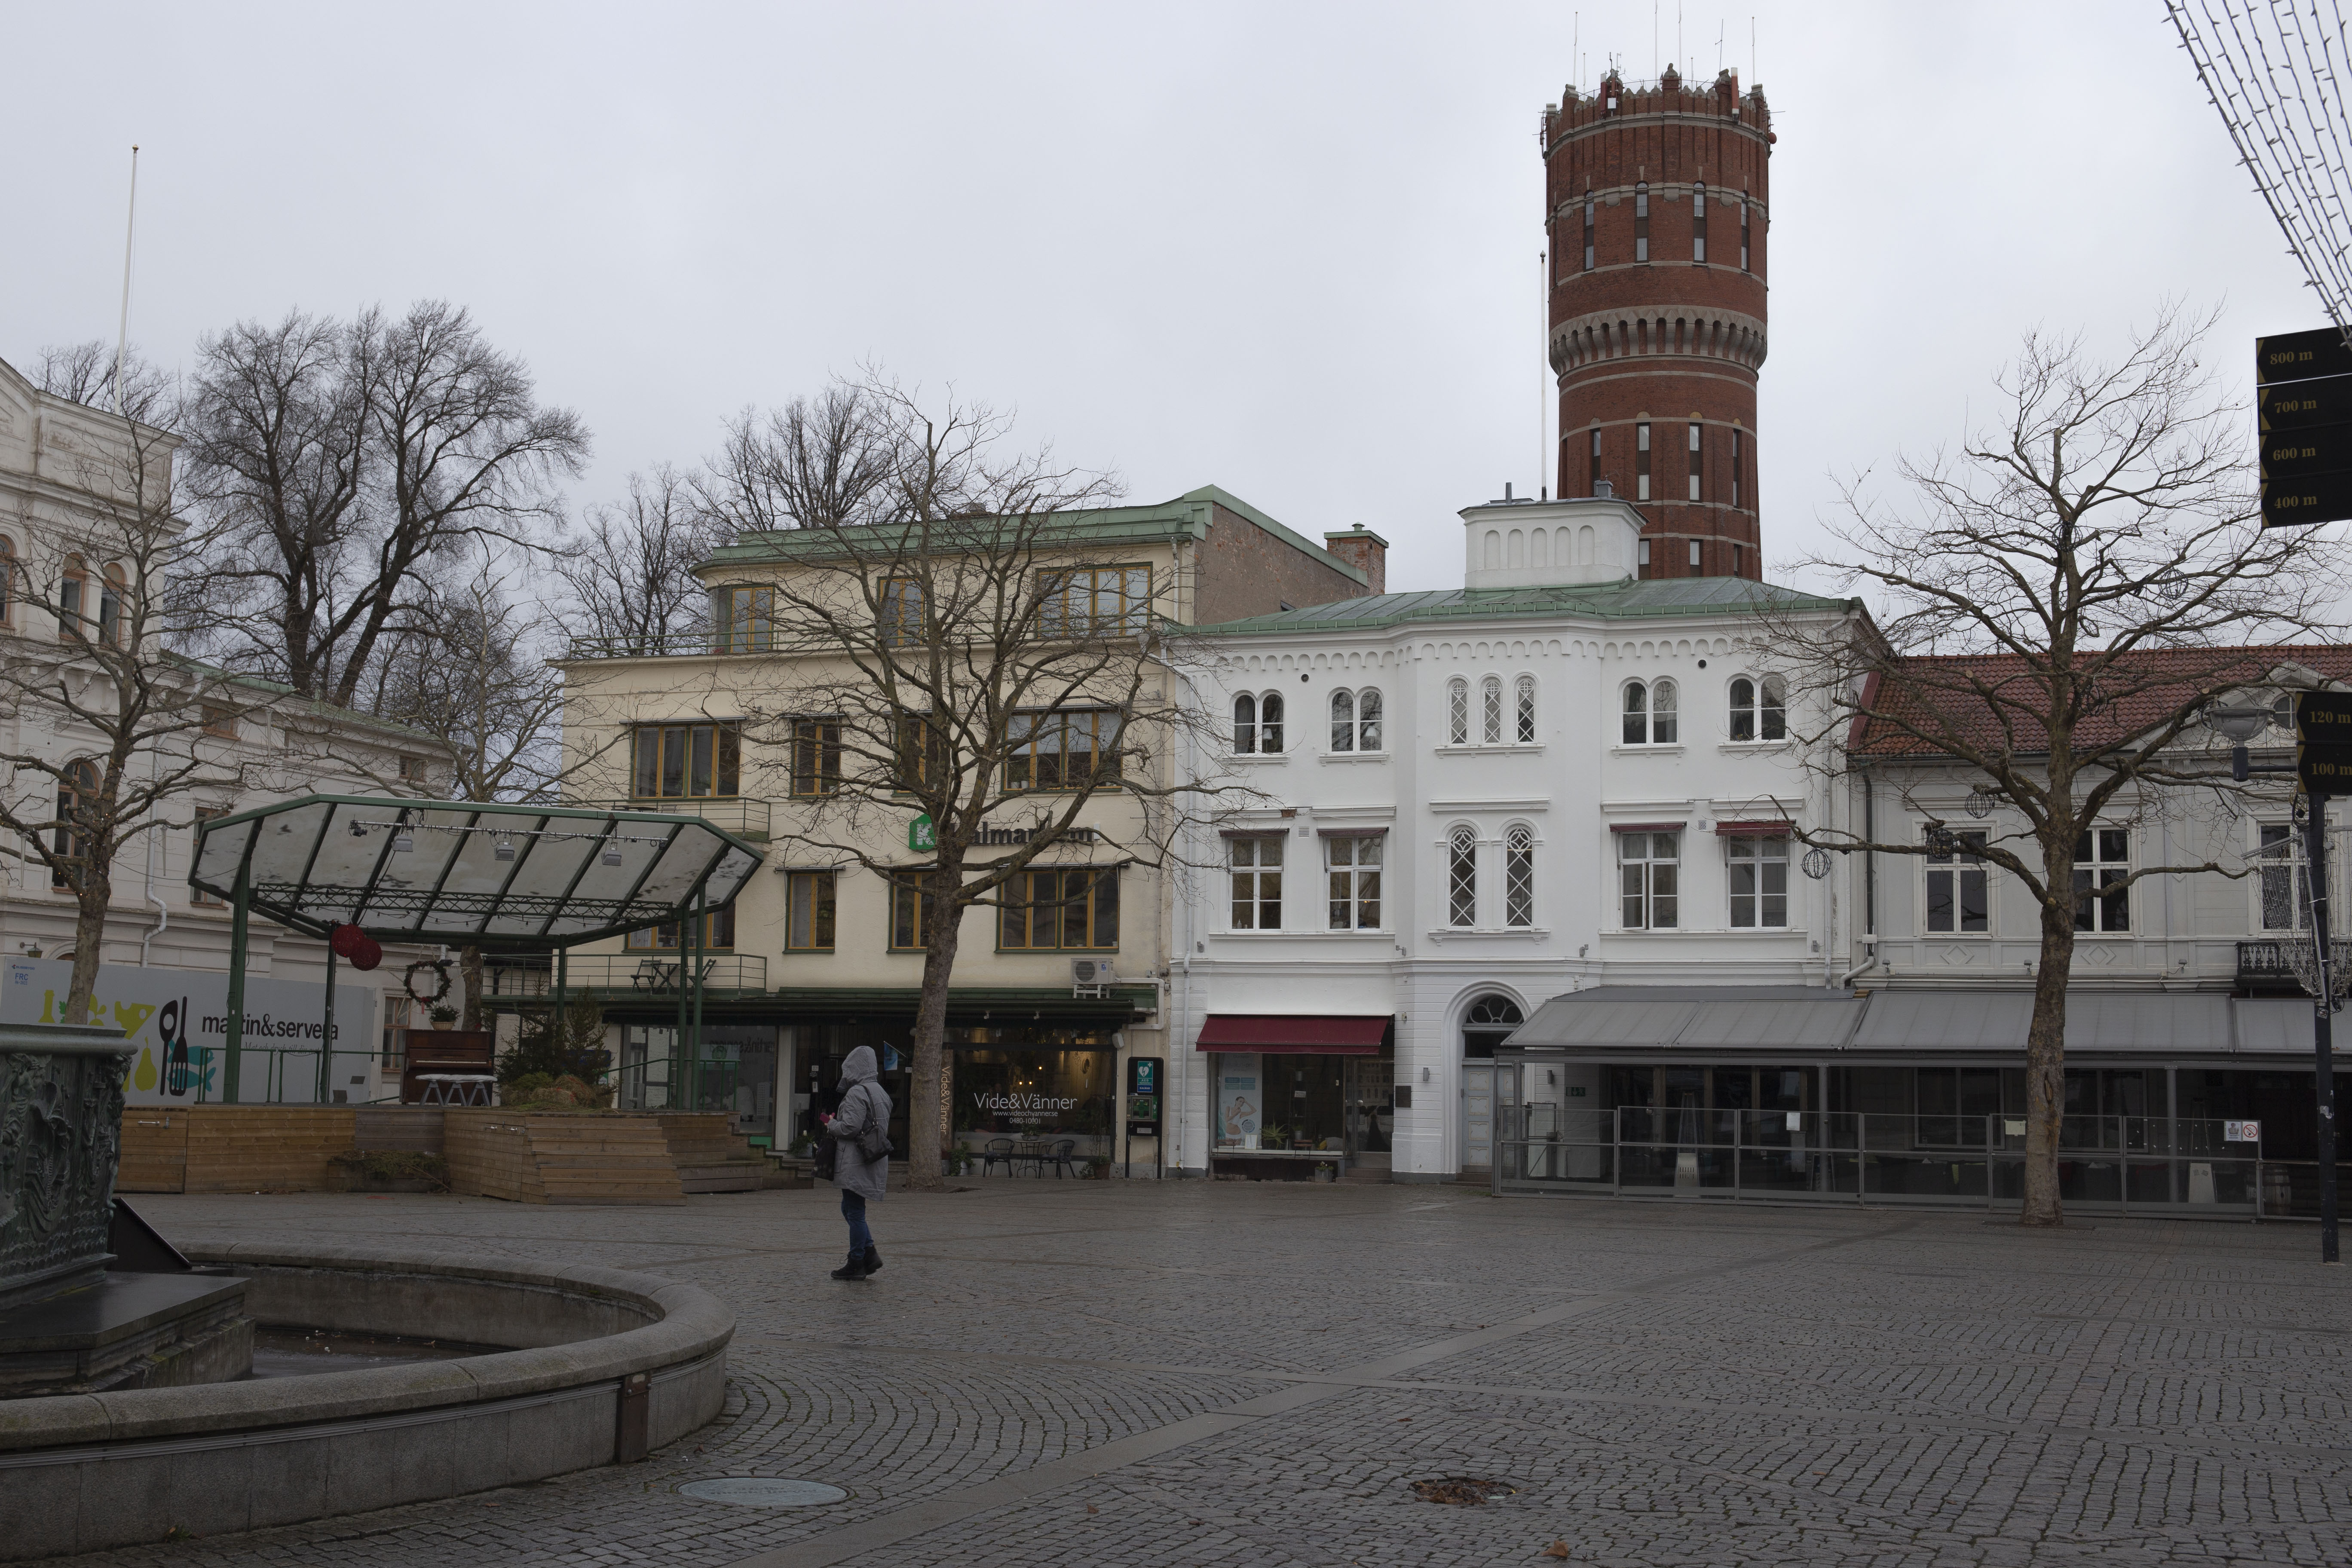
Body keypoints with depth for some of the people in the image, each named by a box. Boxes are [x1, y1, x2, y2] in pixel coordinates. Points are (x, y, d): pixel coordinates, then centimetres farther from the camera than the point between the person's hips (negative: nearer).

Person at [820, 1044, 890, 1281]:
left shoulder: (857, 1093, -15)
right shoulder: (880, 1092, 16)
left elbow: (850, 1127, -21)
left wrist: (831, 1124, -3)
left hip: (855, 1162, -10)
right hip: (874, 1161, 10)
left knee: (855, 1212, -2)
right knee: (849, 1209, 18)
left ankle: (856, 1264, 3)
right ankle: (870, 1254, 12)